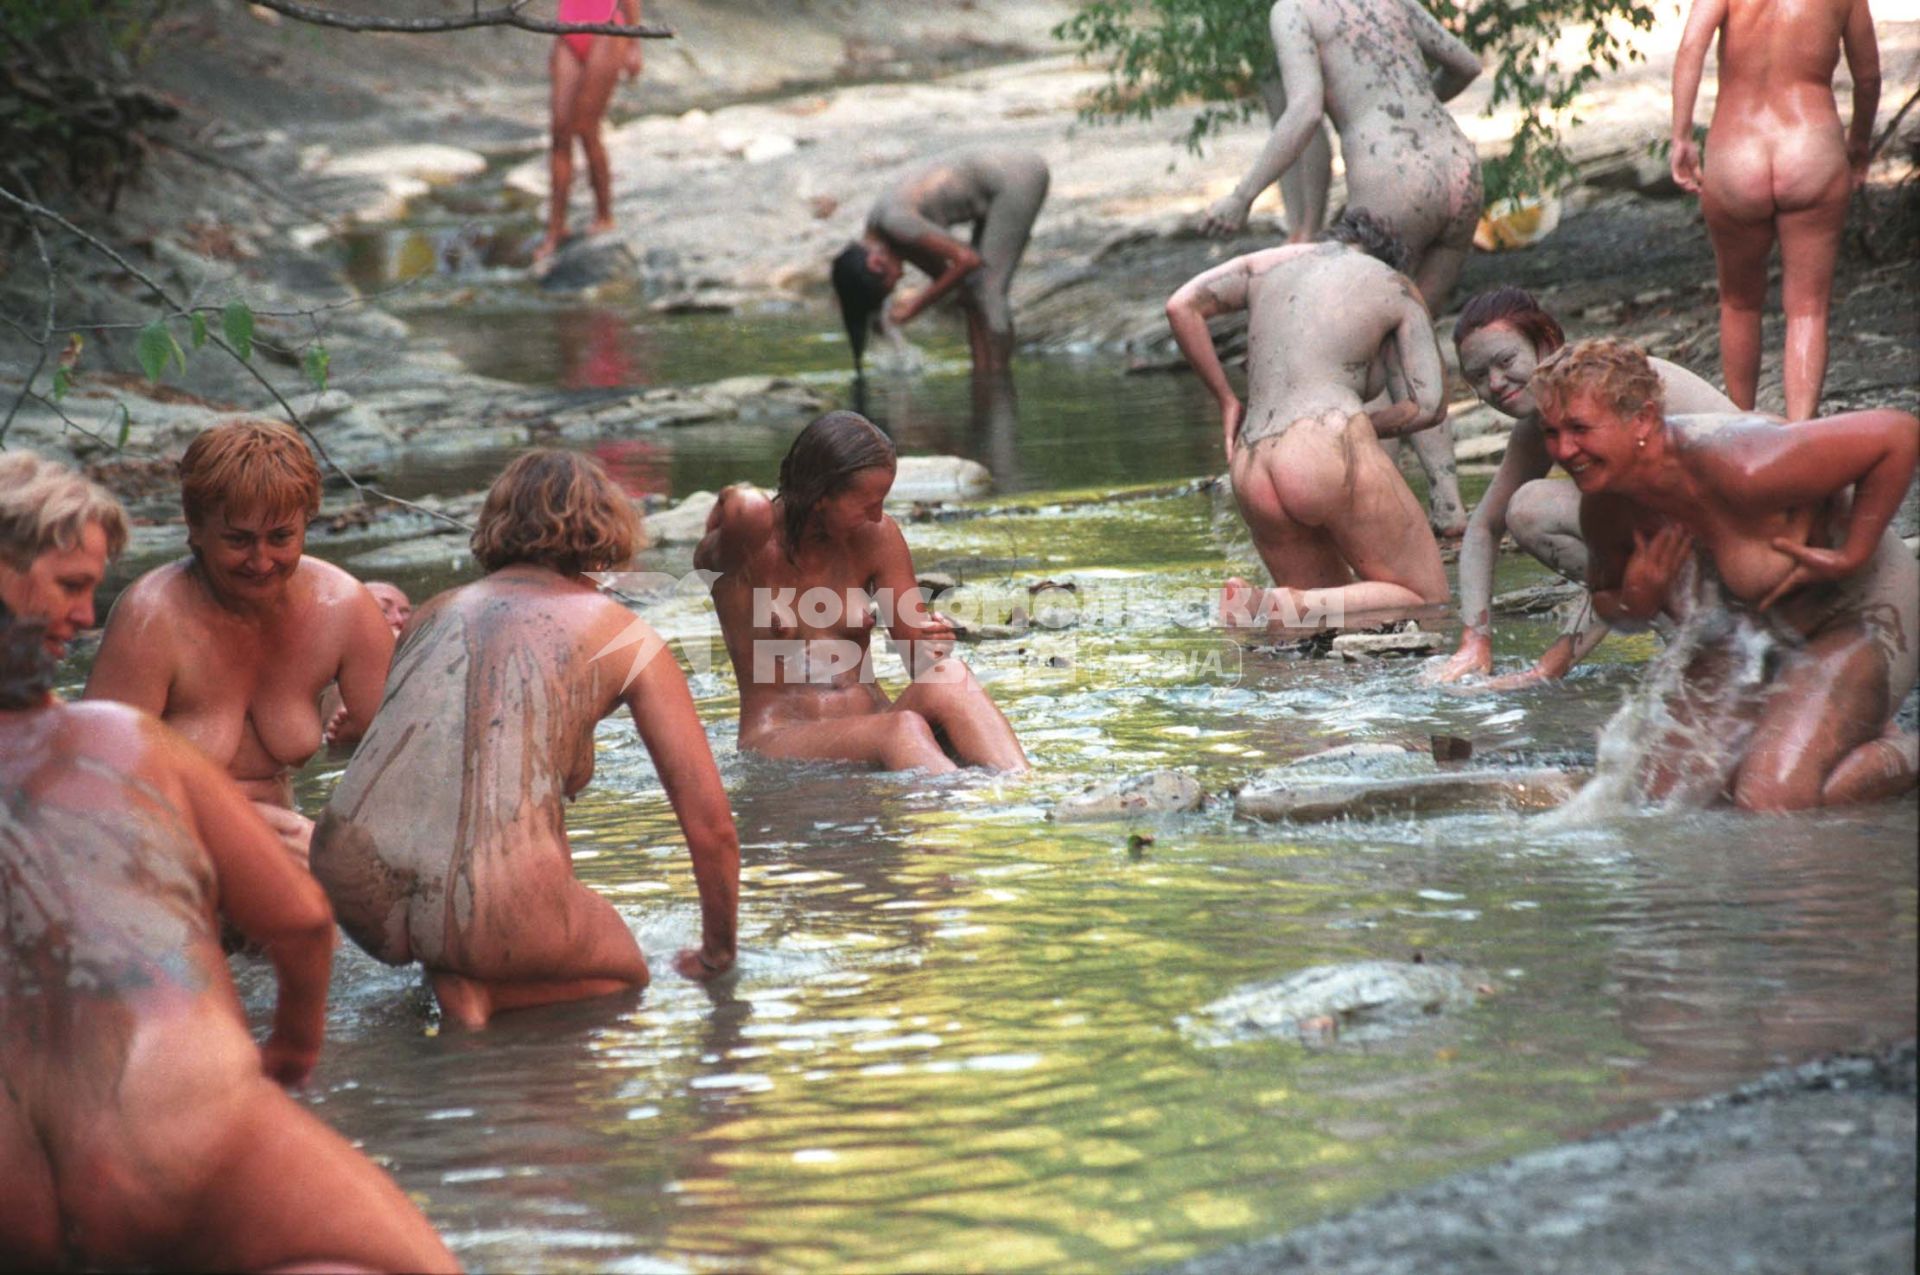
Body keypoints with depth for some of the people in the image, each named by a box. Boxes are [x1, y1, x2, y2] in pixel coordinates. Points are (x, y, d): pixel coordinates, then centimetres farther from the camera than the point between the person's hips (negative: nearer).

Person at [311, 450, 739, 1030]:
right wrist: (716, 957, 29)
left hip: (351, 894, 5)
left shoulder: (436, 612, 24)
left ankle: (455, 979, 10)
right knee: (624, 973, 30)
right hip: (496, 911, -5)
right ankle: (479, 988, -1)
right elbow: (711, 827, 12)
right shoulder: (626, 636, 13)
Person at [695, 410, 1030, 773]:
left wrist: (932, 646, -13)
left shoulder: (875, 536, 7)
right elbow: (745, 508, -33)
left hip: (871, 737, 5)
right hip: (777, 743, -5)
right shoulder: (755, 547, -7)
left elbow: (921, 665, 11)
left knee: (949, 680, -28)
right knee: (902, 729, -35)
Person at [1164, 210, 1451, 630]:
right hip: (1329, 454, -5)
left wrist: (1226, 400, 17)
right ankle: (1287, 607, -18)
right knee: (1427, 599, 6)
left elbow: (1181, 307, 10)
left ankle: (1258, 605, -13)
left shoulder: (1268, 263, 24)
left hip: (1252, 478, 6)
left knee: (1340, 620, 19)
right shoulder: (1395, 287, 14)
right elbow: (1429, 406, 6)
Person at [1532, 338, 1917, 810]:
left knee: (1771, 802, -24)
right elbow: (1605, 598, 10)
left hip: (1859, 612, -8)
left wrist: (1851, 557, -24)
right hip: (1757, 629, 8)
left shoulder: (1739, 470, -35)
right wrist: (1636, 602, -15)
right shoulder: (1604, 510, -10)